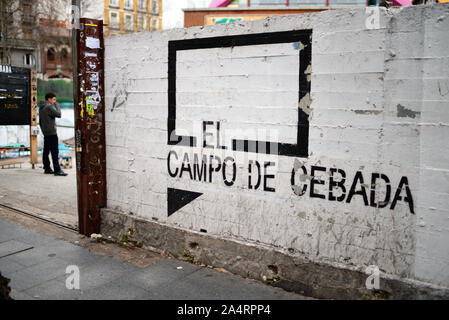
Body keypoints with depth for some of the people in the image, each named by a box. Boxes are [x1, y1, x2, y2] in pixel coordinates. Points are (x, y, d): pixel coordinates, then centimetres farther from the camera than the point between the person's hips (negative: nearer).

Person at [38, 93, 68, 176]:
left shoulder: (41, 108, 15)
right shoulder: (49, 107, -13)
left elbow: (40, 121, 20)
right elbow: (58, 114, -14)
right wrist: (57, 105, -2)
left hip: (45, 132, 10)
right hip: (51, 132, -10)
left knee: (46, 150, 12)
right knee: (55, 151, -11)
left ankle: (47, 168, 18)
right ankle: (57, 170, -14)